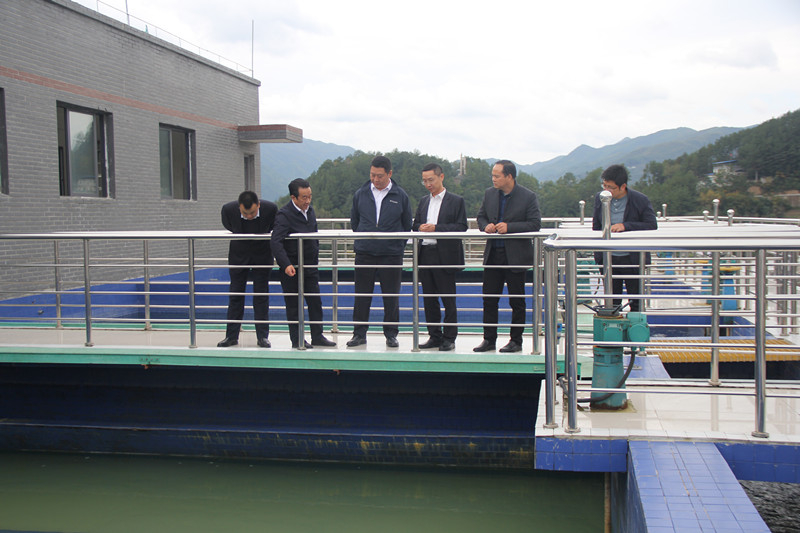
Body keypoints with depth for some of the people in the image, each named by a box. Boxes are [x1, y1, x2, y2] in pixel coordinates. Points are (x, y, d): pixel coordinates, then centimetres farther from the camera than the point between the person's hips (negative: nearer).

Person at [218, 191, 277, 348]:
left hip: (262, 256, -1)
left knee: (261, 295, 0)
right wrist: (240, 237, 8)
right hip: (238, 255, 1)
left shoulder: (270, 208, -25)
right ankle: (231, 336, 12)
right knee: (235, 295, 4)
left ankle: (263, 336, 7)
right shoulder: (228, 209, -24)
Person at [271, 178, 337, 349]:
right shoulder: (284, 215, -16)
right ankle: (297, 340, 13)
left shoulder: (310, 210, 7)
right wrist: (286, 265, -35)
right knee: (293, 305, 3)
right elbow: (276, 242, -26)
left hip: (310, 266, 6)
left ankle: (317, 336, 18)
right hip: (291, 269, -6)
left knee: (316, 302, 8)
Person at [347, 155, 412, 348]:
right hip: (364, 254, 1)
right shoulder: (360, 194, 5)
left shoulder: (400, 196, 2)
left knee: (391, 297, 4)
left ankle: (391, 334, 17)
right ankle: (359, 334, 14)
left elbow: (407, 225, 10)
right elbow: (354, 222, 16)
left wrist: (399, 245, 6)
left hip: (392, 254, -1)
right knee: (362, 295, 4)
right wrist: (361, 241, 11)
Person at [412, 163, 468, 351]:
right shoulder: (423, 201, 18)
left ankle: (449, 338, 7)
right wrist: (420, 228, -5)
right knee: (429, 299, 9)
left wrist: (437, 228, -17)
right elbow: (415, 225, 19)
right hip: (425, 255, 6)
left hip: (445, 256, -5)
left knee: (448, 300, -1)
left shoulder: (456, 201, 0)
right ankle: (435, 336, 17)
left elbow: (461, 227, -9)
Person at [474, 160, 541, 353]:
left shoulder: (528, 196, -7)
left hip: (516, 256, -4)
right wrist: (486, 226, -7)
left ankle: (516, 341, 16)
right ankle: (489, 340, 16)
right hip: (492, 254, 4)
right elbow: (481, 216, 16)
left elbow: (535, 224, -10)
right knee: (489, 300, 6)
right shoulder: (489, 194, 7)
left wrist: (509, 227, -20)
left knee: (517, 301, 5)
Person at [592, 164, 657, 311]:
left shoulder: (640, 200, -11)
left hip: (632, 259, -3)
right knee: (611, 301, 12)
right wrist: (598, 255, 2)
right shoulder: (600, 198, 1)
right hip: (608, 259, 3)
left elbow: (652, 225, -12)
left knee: (636, 302, 8)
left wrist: (625, 226, -24)